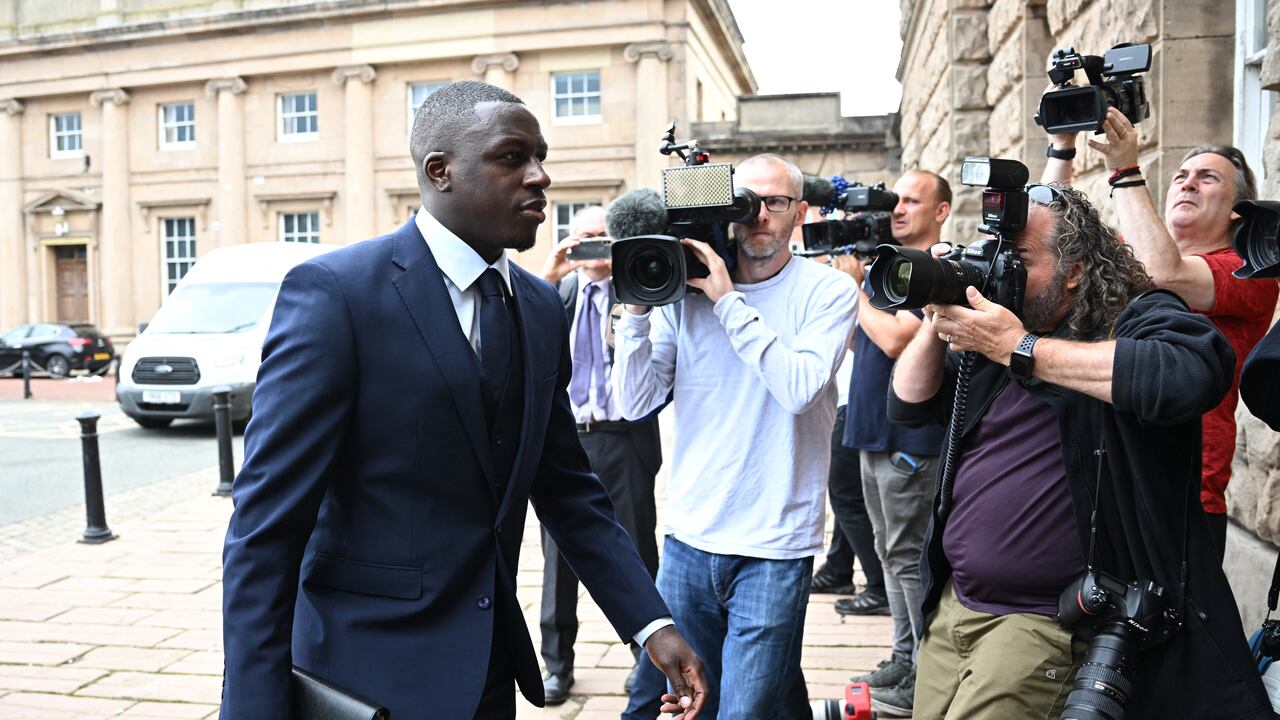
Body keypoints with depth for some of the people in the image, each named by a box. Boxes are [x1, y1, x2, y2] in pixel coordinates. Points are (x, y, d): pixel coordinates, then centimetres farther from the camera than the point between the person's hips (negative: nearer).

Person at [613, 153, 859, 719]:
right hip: (689, 536, 4)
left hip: (774, 548, -3)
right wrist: (637, 306, -10)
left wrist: (729, 300, -18)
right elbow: (635, 403, 0)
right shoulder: (683, 289, 4)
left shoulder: (828, 290, -3)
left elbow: (799, 387, -20)